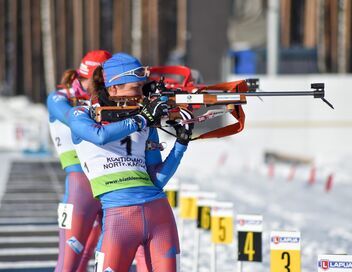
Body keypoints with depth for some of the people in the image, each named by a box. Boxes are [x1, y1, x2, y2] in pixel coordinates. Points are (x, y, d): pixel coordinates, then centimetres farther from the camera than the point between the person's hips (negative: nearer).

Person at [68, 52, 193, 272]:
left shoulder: (147, 124, 14)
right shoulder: (82, 115, 6)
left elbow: (158, 180, 10)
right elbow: (100, 136, -18)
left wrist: (182, 142, 1)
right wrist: (141, 120, -13)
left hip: (160, 214, 4)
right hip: (119, 217, -4)